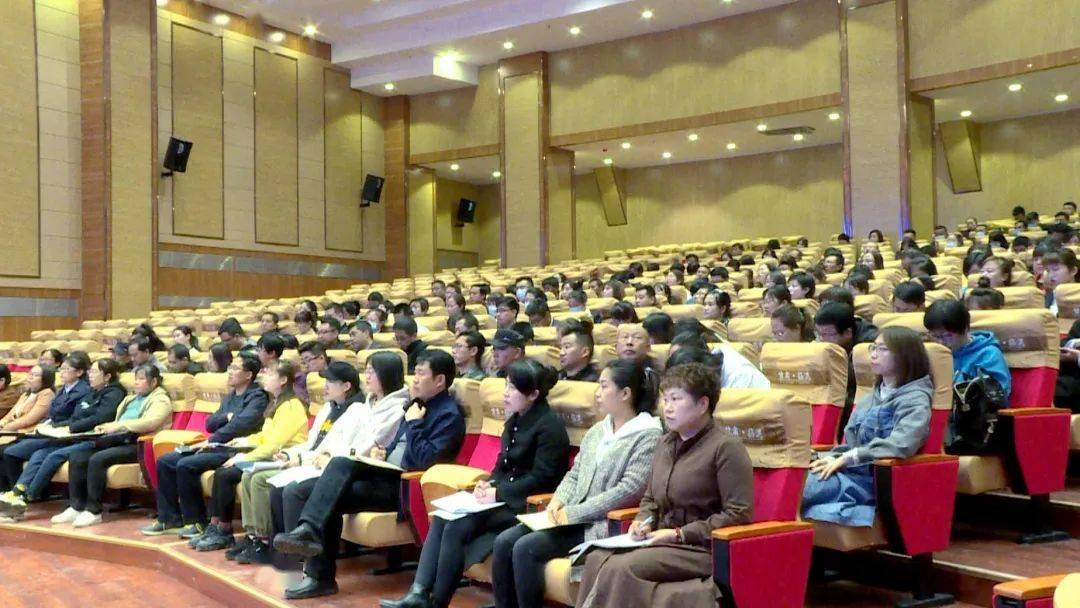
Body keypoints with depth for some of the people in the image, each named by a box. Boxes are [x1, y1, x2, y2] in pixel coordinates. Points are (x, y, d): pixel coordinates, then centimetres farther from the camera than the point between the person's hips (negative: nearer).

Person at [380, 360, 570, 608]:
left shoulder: (549, 426, -12)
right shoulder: (515, 421, 15)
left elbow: (541, 479, -17)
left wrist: (499, 492, -18)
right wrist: (489, 484, -1)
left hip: (527, 505, -8)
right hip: (504, 497, 9)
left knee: (458, 526, -22)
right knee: (442, 518, -13)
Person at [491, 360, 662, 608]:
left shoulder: (649, 436, -9)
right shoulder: (596, 431, 16)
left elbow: (630, 490, -18)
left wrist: (574, 513, -17)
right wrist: (558, 501, -4)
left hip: (602, 525, -8)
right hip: (571, 517, 8)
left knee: (526, 547, -22)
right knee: (504, 541, -9)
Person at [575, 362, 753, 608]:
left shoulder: (726, 447, -8)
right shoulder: (666, 443, 16)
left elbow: (739, 514, -12)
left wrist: (680, 534, -14)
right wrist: (643, 521, 4)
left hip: (703, 549, -7)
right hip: (664, 542, 7)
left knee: (621, 567, -28)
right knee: (597, 558, -20)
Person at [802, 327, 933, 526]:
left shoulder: (915, 399, -2)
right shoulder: (869, 399, 21)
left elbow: (901, 445, -19)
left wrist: (847, 458, -17)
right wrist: (833, 458, -2)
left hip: (874, 480, -7)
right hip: (851, 473, 7)